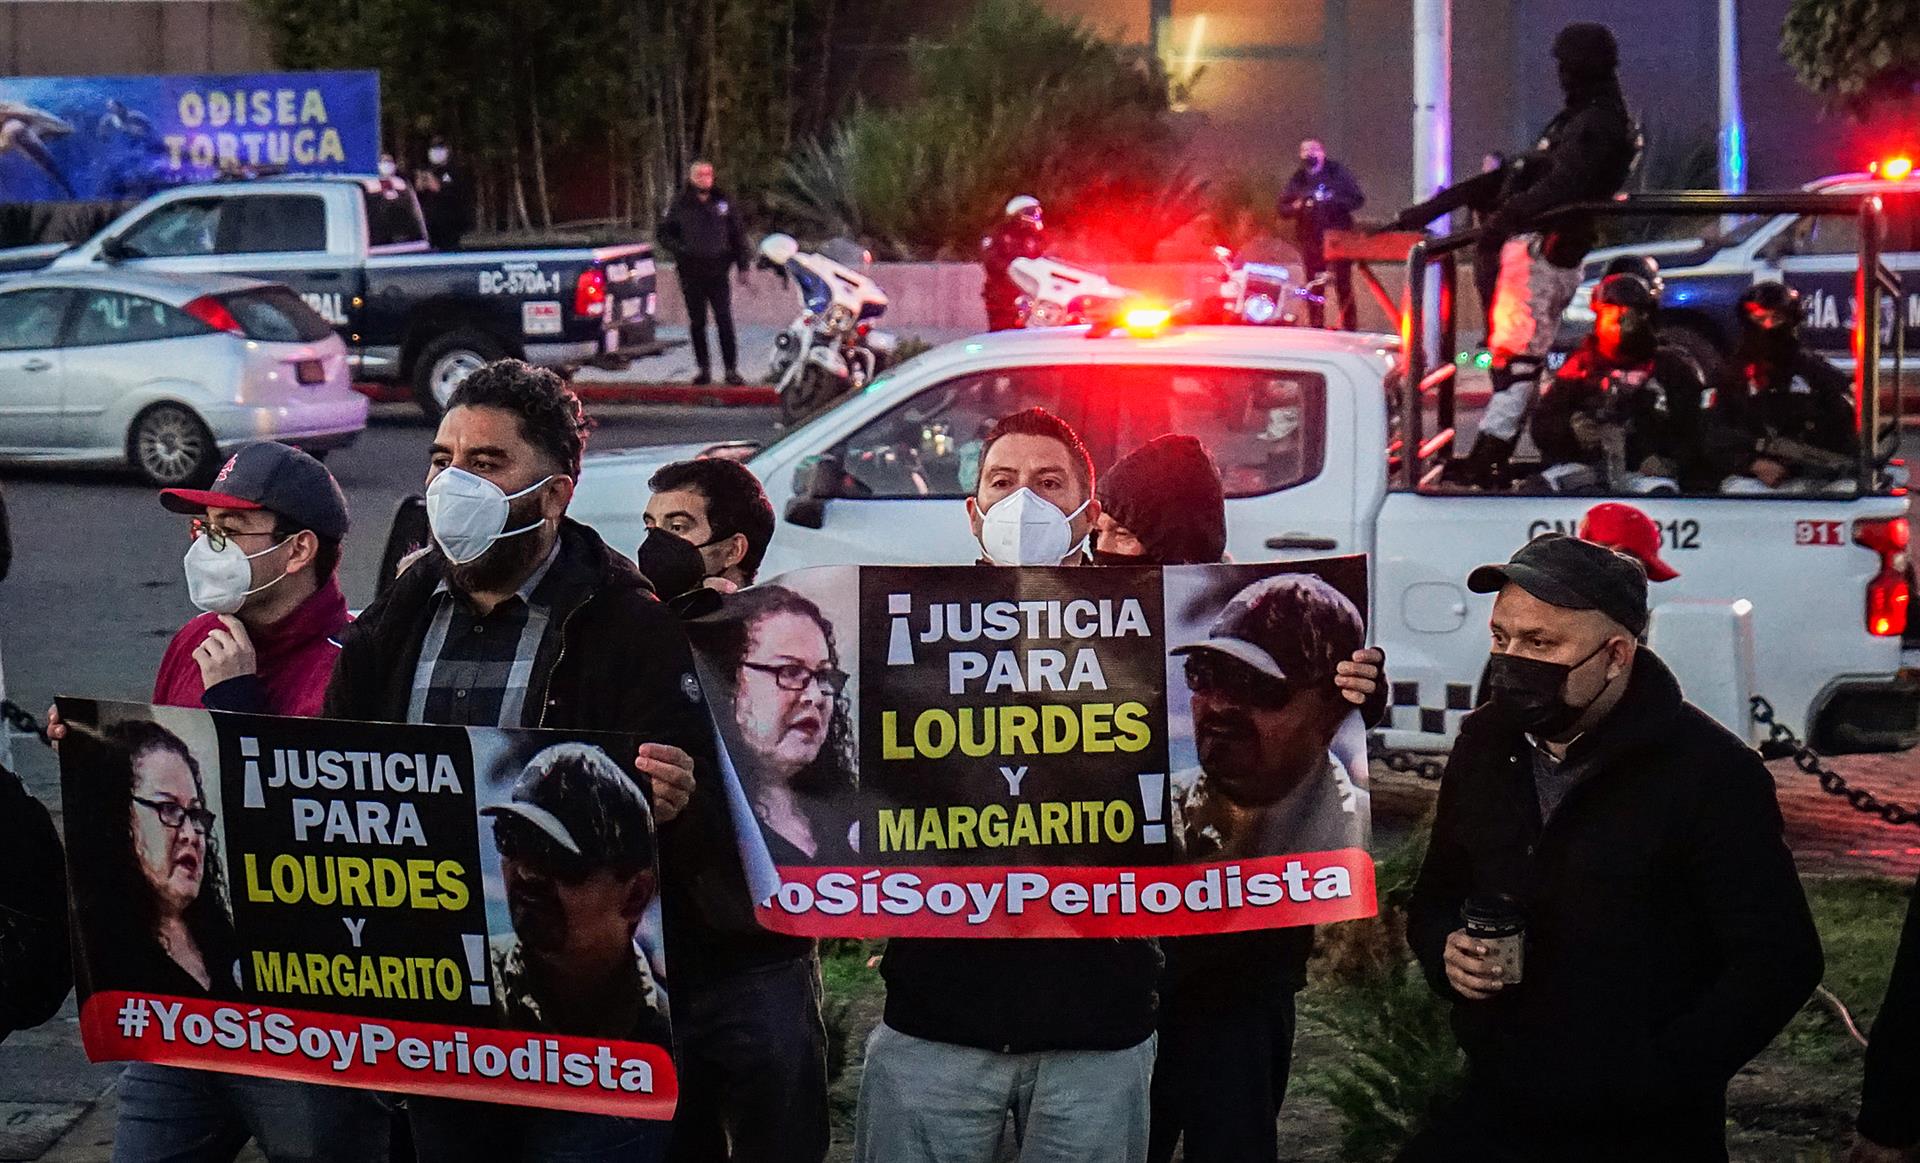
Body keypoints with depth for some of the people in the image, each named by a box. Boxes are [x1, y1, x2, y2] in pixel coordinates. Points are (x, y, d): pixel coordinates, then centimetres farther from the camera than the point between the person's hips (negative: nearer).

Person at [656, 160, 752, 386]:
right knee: (697, 323, 7)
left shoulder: (723, 202, 5)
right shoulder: (680, 205, 2)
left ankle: (731, 369, -4)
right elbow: (663, 232, 10)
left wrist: (743, 266, 5)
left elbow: (738, 235, 11)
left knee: (724, 321, -7)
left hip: (718, 272, -1)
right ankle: (703, 369, 15)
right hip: (691, 273, 1)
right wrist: (678, 249, -7)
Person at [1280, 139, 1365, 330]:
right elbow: (1282, 209, 12)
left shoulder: (1339, 173, 3)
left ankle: (1350, 326, -6)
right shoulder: (1297, 179, 11)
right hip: (1310, 241, 3)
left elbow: (1358, 200, 0)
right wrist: (1296, 207, -10)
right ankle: (1316, 327, 12)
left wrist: (1334, 200, -16)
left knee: (1343, 286, -9)